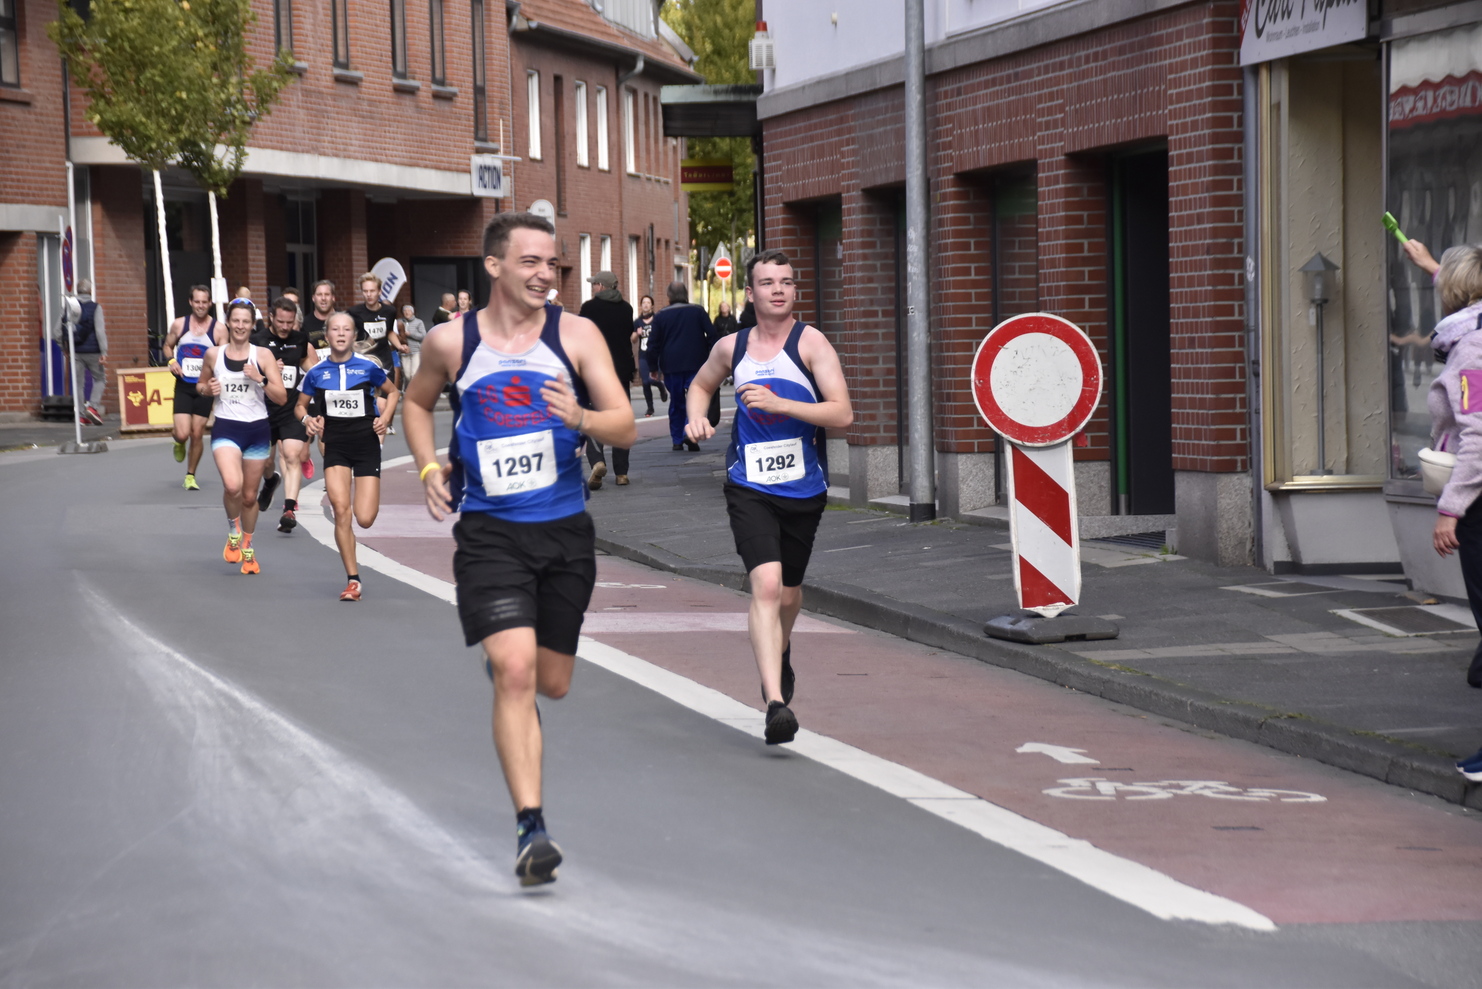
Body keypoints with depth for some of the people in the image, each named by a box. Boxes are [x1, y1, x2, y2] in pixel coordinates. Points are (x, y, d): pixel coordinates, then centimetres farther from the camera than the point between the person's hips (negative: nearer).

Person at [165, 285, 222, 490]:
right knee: (182, 434, -11)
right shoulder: (179, 325, 1)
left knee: (197, 435, 3)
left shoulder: (218, 329, -5)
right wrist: (171, 361, -4)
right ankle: (179, 443, 28)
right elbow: (168, 345, 16)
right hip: (183, 386, 0)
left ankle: (190, 476, 21)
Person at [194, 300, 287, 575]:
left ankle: (248, 549, 34)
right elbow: (200, 384, 19)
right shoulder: (213, 355, 2)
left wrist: (260, 379, -19)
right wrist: (208, 389, -3)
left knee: (250, 496, 11)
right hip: (226, 429, -1)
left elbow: (281, 397, -4)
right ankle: (233, 532, 4)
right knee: (232, 485, -25)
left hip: (258, 430, 1)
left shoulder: (263, 355, -2)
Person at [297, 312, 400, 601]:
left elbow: (393, 392, 11)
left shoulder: (368, 367, -4)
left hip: (366, 444, -1)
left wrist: (385, 418, -5)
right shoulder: (317, 372, 0)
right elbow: (300, 406, 12)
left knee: (365, 519, -6)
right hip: (335, 446, 1)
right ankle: (353, 580, -2)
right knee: (341, 512, -13)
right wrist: (307, 419, -10)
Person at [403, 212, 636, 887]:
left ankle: (501, 657, 50)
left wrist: (580, 418, -27)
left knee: (552, 682, 13)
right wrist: (429, 468, 3)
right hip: (489, 533, -2)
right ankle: (530, 829, -17)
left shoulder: (576, 336, -2)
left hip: (565, 530, 2)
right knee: (516, 671, -18)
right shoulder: (450, 343, -1)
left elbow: (626, 428, -6)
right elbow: (417, 403, 20)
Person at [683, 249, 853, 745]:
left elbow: (842, 413, -16)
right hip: (749, 487, 0)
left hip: (803, 487, 0)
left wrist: (780, 404, -25)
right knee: (766, 584, -20)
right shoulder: (732, 347, 3)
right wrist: (696, 416, 4)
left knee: (789, 593, 17)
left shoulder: (811, 343, -7)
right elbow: (701, 384, 25)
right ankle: (776, 703, -27)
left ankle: (780, 653, 52)